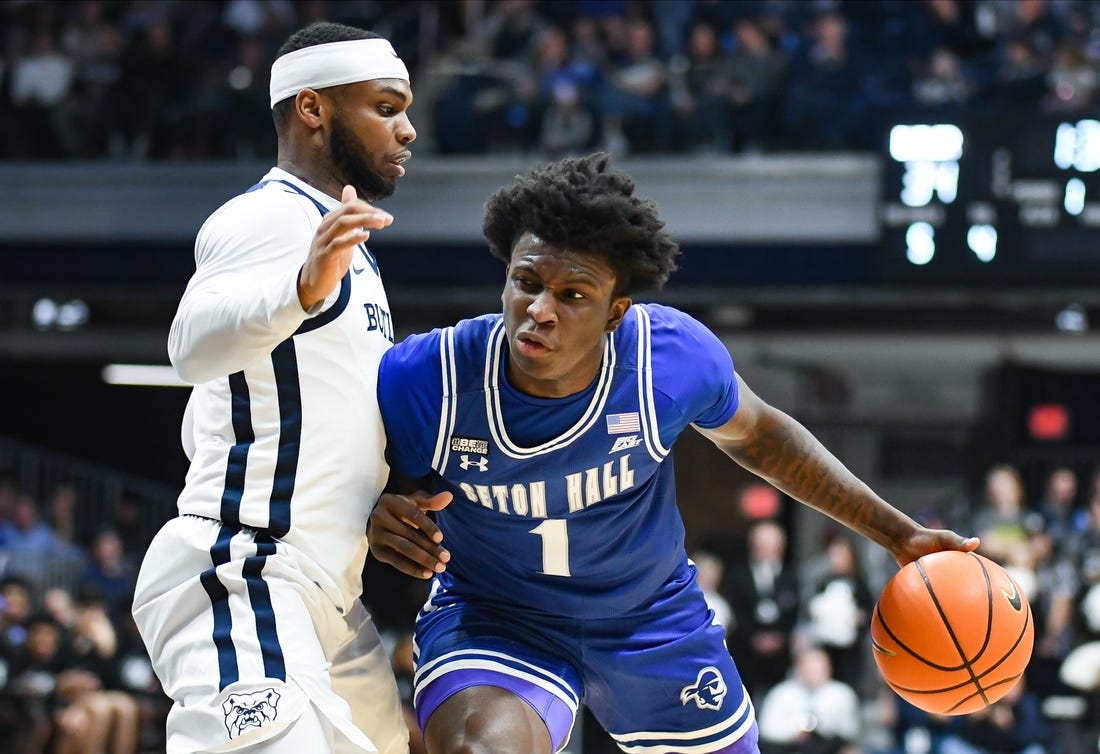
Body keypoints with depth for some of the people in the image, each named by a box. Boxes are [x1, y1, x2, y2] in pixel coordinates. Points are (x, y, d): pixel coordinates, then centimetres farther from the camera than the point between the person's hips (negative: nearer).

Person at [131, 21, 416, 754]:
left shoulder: (330, 232, 22)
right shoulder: (272, 217, -9)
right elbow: (195, 343, -32)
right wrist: (305, 289, -50)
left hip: (326, 605, 11)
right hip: (240, 584, -11)